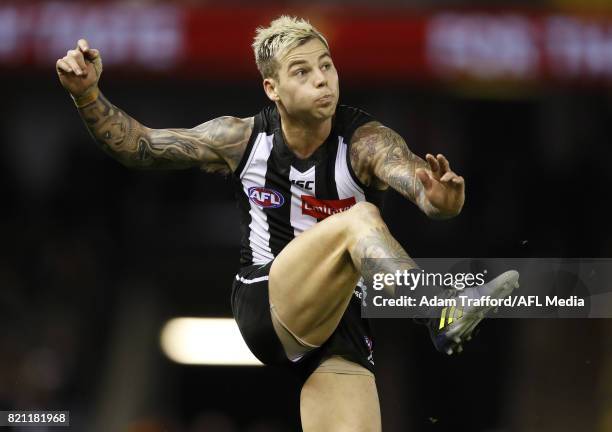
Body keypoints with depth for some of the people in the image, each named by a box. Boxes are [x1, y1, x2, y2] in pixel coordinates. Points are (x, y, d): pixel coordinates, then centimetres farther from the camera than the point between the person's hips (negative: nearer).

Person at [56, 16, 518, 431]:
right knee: (359, 220, -29)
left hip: (340, 328, 1)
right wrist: (87, 94, -9)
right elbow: (138, 146, 7)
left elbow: (414, 177, -29)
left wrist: (439, 199, -53)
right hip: (265, 309, -1)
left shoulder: (365, 141, -8)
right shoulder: (243, 139, 0)